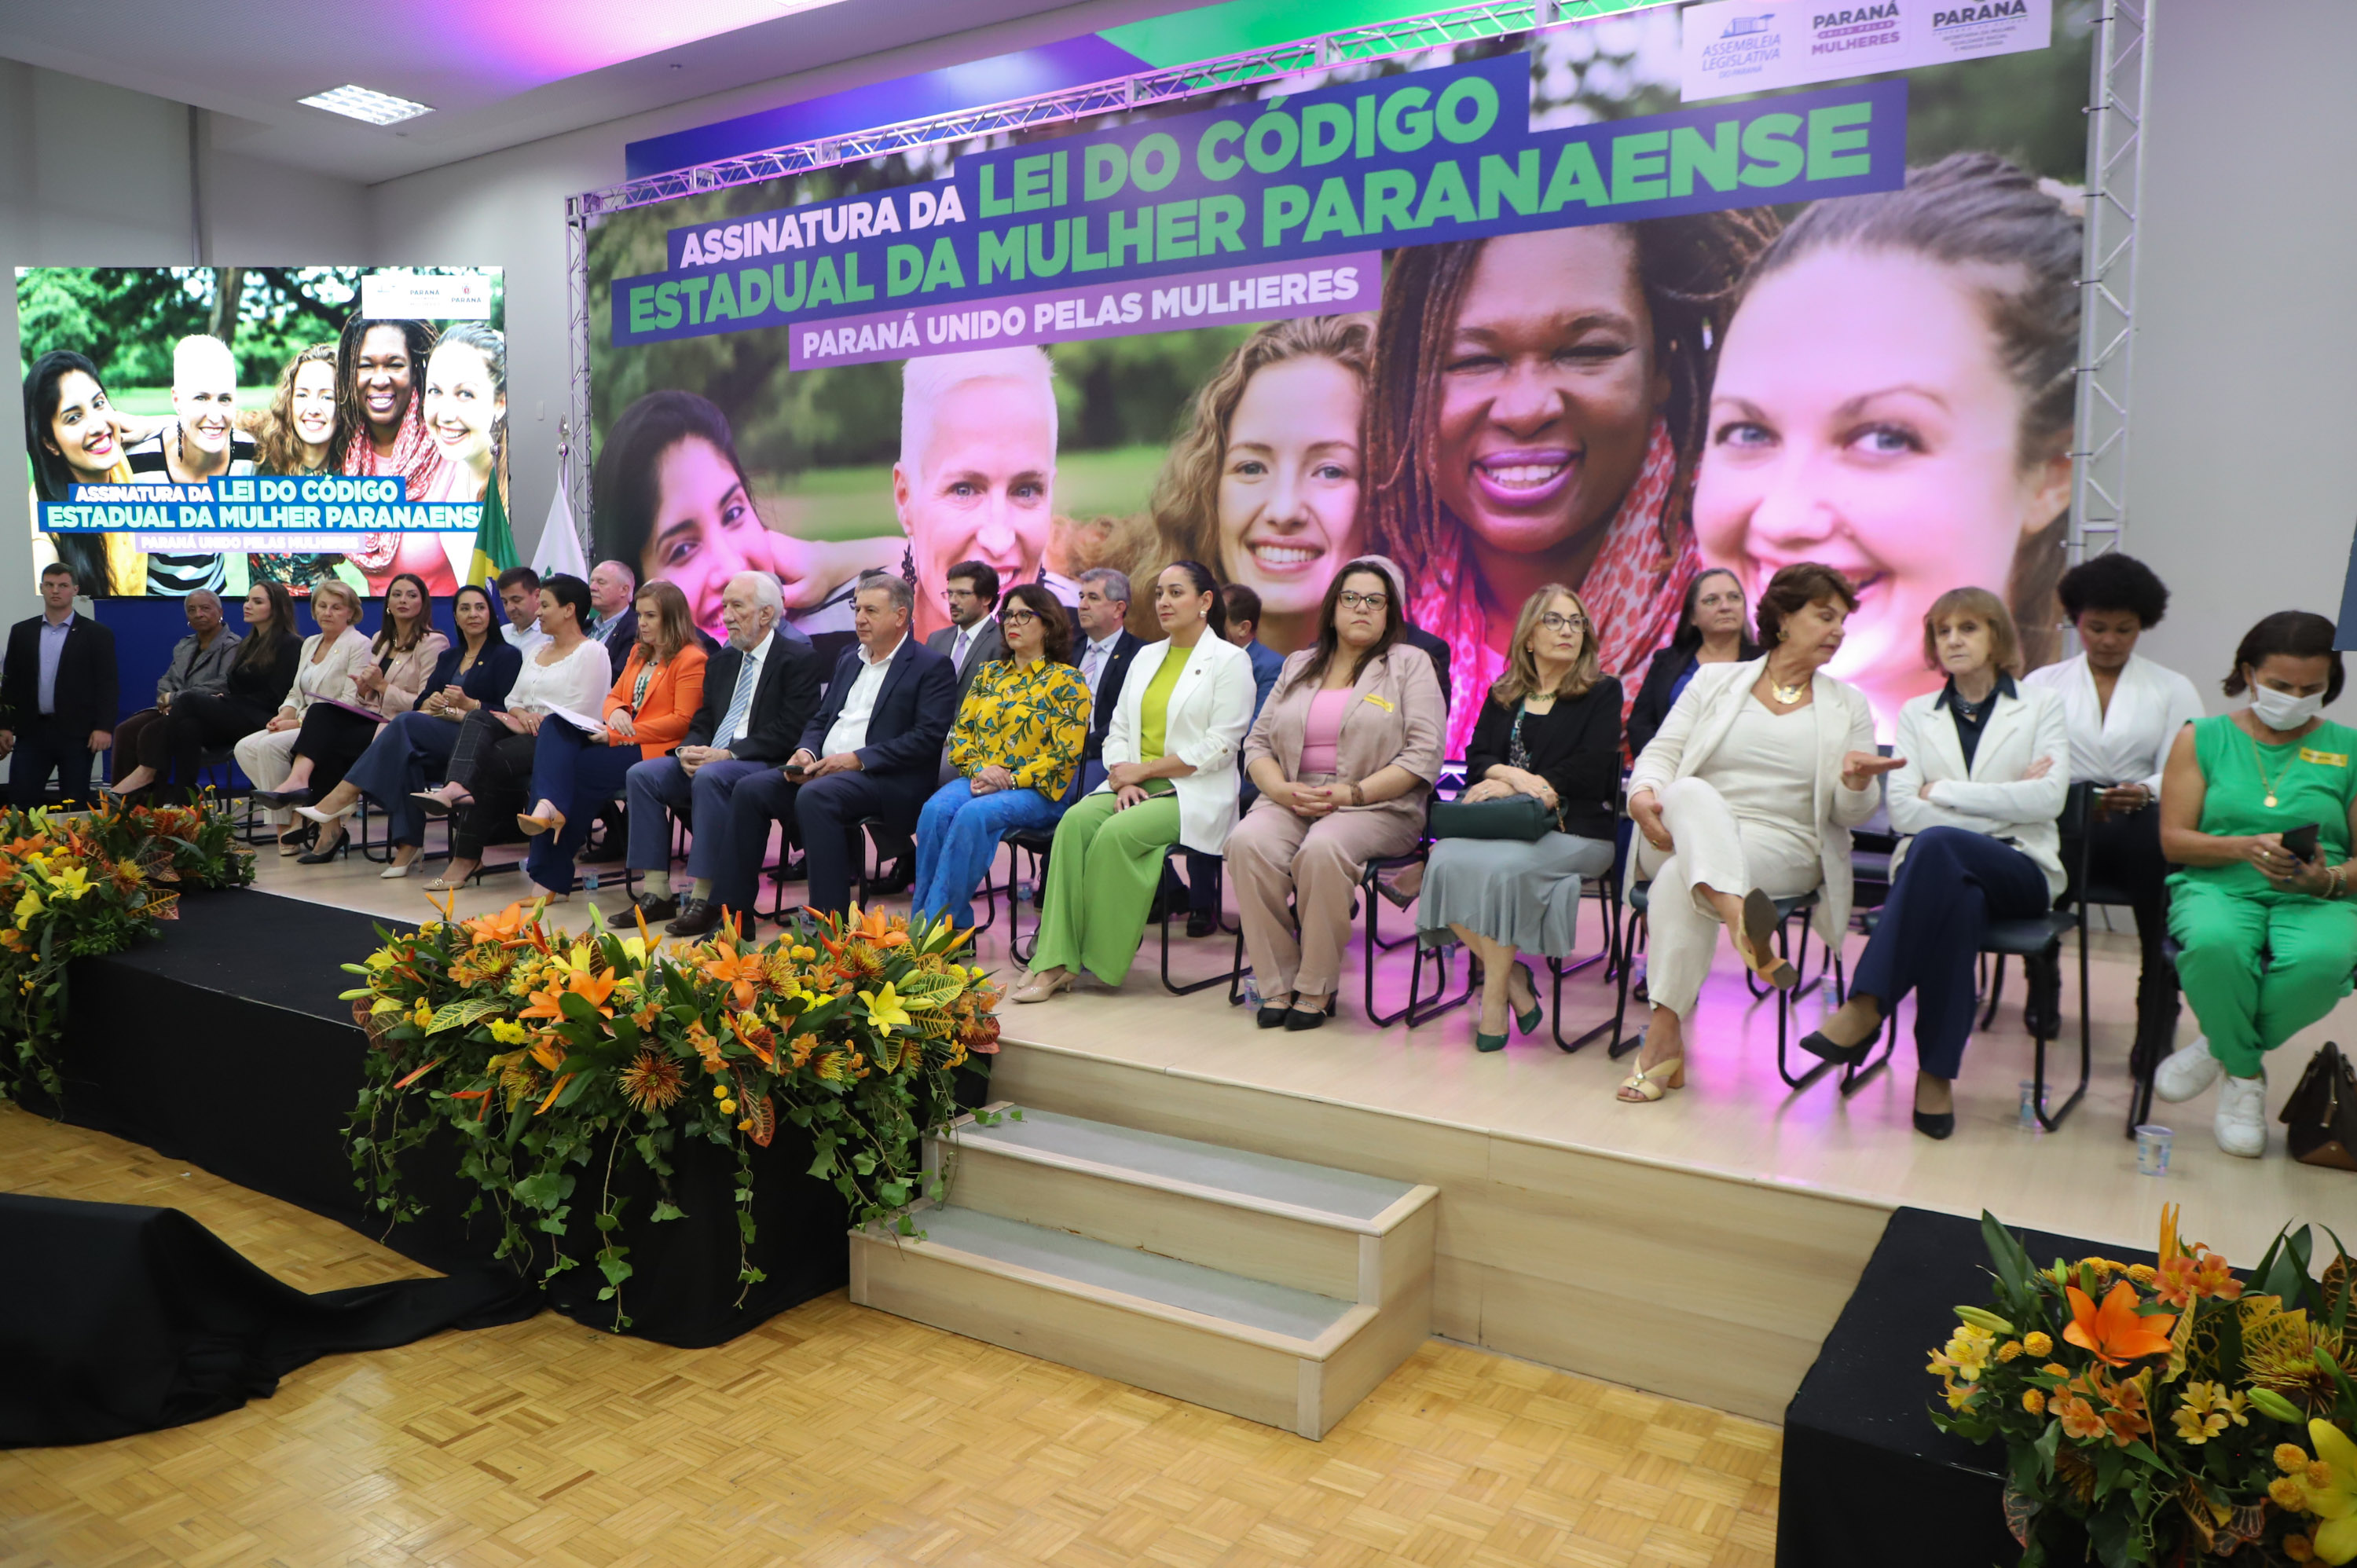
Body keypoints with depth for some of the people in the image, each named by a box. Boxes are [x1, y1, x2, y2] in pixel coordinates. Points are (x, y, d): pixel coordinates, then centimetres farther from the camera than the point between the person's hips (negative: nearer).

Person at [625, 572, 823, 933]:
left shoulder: (799, 658, -4)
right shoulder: (722, 661, 21)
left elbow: (790, 731, -14)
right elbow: (702, 722, 20)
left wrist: (728, 754, -19)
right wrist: (688, 751, -4)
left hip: (765, 767, -8)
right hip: (707, 761, 8)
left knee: (710, 777, -35)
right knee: (641, 775, -12)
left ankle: (704, 899, -30)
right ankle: (657, 893, -12)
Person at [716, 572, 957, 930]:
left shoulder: (932, 667, -2)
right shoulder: (849, 659, 23)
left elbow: (928, 738, -13)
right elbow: (820, 720, 24)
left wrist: (857, 759, -18)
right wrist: (806, 752, -1)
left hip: (887, 781, -7)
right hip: (823, 769, 8)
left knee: (816, 796, -34)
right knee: (751, 789, -12)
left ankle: (830, 918, -30)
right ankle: (735, 911, -7)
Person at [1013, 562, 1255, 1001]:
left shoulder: (1230, 661, -1)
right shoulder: (1146, 656, 20)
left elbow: (1218, 748, -10)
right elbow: (1118, 730, 15)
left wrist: (1142, 770, -9)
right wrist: (1123, 780, -6)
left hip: (1194, 794, -5)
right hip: (1135, 785, 5)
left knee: (1116, 833, -31)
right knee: (1076, 821, -25)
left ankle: (1095, 957, -18)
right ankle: (1055, 962, -28)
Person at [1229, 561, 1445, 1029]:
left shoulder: (1410, 664, 7)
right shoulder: (1298, 666, 21)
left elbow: (1423, 755, -4)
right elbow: (1258, 742, 16)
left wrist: (1352, 793, -14)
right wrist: (1283, 789, -6)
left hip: (1377, 806, -4)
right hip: (1291, 800, 4)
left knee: (1322, 850, -36)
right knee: (1248, 842, -29)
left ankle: (1316, 989, -19)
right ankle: (1277, 985, -19)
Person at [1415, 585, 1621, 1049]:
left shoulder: (1603, 693, 10)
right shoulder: (1501, 696, 22)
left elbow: (1588, 771, -4)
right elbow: (1476, 759, 10)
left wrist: (1510, 787, -9)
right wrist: (1518, 776, -12)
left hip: (1571, 828, -4)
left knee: (1500, 867, -33)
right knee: (1446, 861, -28)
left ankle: (1495, 993, -16)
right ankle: (1512, 977, -12)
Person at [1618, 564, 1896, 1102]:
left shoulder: (1848, 705, 16)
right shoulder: (1715, 681, 16)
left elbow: (1851, 814, 10)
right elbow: (1661, 754, 7)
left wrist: (1856, 782, -15)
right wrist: (1643, 793, -17)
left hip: (1784, 848, -1)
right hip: (1687, 835, 1)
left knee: (1678, 879, -34)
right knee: (1692, 792, -37)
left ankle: (1665, 1034, -36)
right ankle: (1743, 919, -60)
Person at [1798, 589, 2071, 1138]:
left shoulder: (2041, 707, 13)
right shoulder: (1916, 714, 18)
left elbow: (2048, 798, -5)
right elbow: (1902, 809, 3)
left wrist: (1944, 792, -6)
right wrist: (2000, 807, -7)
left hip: (2020, 871, -2)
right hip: (1941, 868, 2)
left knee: (1936, 844, -37)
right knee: (1959, 903, -38)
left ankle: (1866, 1009, -40)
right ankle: (1936, 1074, -37)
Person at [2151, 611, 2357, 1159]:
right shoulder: (2201, 738, 10)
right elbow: (2173, 840, 2)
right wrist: (2244, 848, -15)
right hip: (2218, 887, 0)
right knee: (2215, 943, -38)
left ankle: (2220, 1049, -7)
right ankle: (2245, 1077, -9)